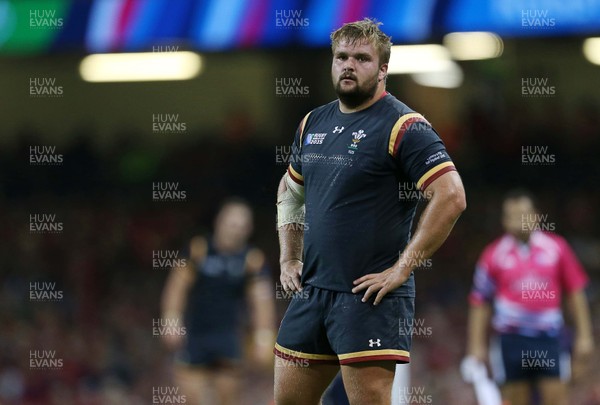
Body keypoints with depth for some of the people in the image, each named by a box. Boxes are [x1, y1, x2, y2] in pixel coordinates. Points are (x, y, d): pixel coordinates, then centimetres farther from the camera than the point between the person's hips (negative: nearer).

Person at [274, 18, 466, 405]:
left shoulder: (403, 126, -9)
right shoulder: (314, 123, 14)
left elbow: (451, 198, -18)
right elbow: (289, 190, 30)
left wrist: (401, 269, -18)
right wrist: (289, 259, 18)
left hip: (369, 296, -8)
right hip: (312, 288, 8)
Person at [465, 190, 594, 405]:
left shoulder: (556, 247, 5)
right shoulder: (493, 255, 3)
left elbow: (575, 292, 8)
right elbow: (480, 303, 6)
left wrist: (583, 335, 4)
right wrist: (476, 345, 2)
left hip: (549, 338, 0)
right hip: (511, 337, 0)